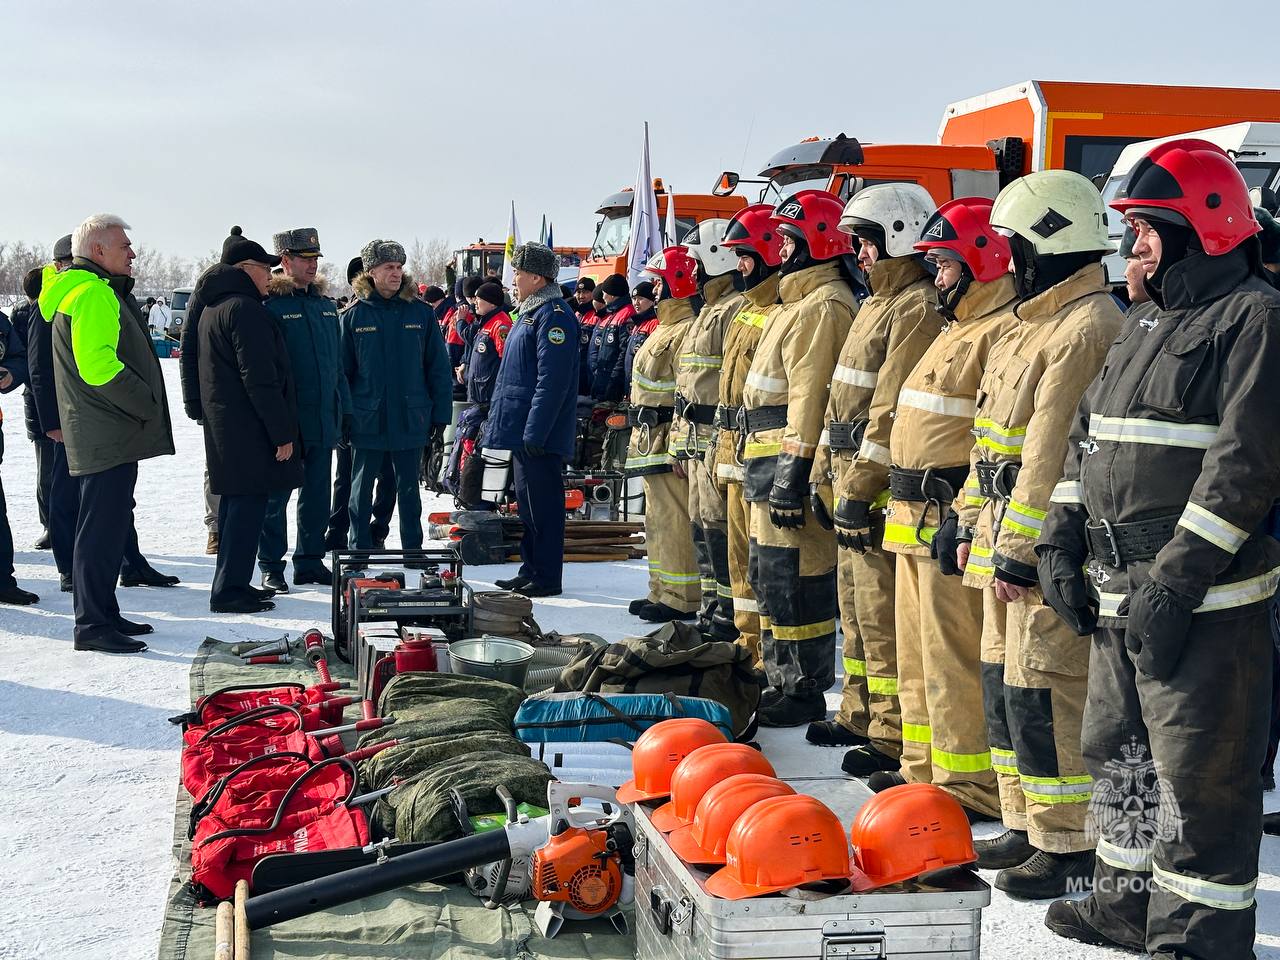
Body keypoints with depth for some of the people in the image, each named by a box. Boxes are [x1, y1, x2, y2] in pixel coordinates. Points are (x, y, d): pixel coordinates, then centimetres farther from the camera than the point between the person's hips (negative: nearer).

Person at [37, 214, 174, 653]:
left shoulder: (95, 291, 19)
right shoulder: (93, 293, -15)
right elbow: (98, 364, -26)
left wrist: (143, 407, 17)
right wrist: (148, 405, -16)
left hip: (107, 433, 11)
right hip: (108, 435, -11)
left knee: (108, 524, 17)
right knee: (102, 527, -7)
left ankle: (102, 613, 25)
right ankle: (92, 625, -4)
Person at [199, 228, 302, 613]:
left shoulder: (213, 307, 18)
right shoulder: (245, 308, -15)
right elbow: (260, 379, -20)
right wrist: (282, 433, -17)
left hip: (222, 421, 10)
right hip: (248, 428, -10)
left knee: (234, 501, 15)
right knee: (249, 504, -7)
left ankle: (230, 584, 21)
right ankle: (230, 590, -6)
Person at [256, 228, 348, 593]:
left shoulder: (325, 305, 13)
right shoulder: (269, 305, -8)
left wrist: (344, 409, 14)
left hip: (323, 419, 6)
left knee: (317, 495, 12)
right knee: (275, 496, 2)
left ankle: (310, 561, 22)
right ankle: (271, 566, 11)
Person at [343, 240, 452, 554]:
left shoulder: (420, 312, 0)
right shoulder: (354, 316, -2)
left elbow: (438, 367, 2)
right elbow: (342, 370, 0)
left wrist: (441, 412, -1)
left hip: (411, 419, 1)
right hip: (367, 420, 0)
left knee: (409, 490, 12)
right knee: (362, 490, 10)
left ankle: (413, 549, 22)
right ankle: (359, 550, 21)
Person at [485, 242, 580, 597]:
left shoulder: (554, 316, -15)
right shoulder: (530, 313, 17)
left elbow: (552, 381, -22)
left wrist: (535, 432, -24)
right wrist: (500, 420, 22)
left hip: (541, 434, -10)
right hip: (521, 430, 10)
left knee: (543, 504, -3)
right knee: (527, 502, 16)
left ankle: (547, 577, 3)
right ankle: (530, 570, 24)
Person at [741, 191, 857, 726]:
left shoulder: (823, 306, -15)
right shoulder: (800, 299, 20)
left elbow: (811, 397, -22)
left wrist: (791, 476, -24)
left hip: (790, 465, -11)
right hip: (767, 466, 11)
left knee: (792, 582, -5)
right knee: (768, 577, 17)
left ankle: (804, 693, 4)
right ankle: (781, 682, 27)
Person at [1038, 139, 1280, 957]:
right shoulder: (1148, 329, 18)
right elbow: (1088, 439, 21)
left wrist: (1178, 581, -23)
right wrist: (1063, 543, 10)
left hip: (1204, 597, -9)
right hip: (1123, 591, 10)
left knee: (1201, 773, -3)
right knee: (1121, 752, 19)